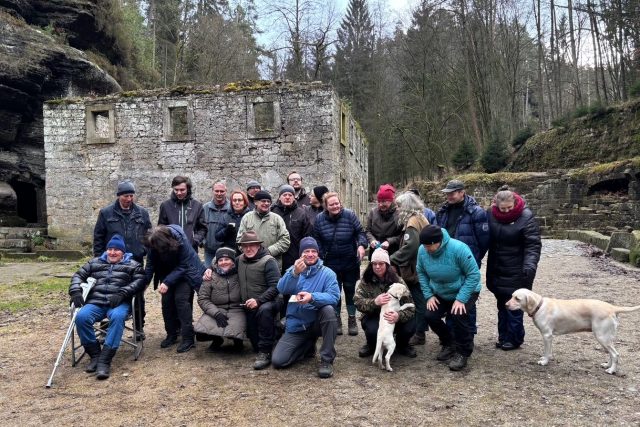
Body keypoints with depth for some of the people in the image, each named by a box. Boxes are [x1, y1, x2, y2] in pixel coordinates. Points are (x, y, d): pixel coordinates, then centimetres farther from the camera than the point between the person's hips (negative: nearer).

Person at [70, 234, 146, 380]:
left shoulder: (132, 265, 14)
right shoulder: (94, 263, 25)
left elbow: (139, 280, -2)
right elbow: (79, 275, 21)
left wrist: (122, 293, -16)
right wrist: (75, 291, 0)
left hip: (119, 303, -3)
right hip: (96, 303, 3)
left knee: (117, 317, -38)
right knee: (81, 317, -29)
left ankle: (104, 360, -36)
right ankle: (95, 355, -14)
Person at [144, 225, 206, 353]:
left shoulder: (181, 241, -33)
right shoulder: (153, 243, -21)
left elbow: (183, 266, -26)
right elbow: (150, 264, -10)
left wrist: (167, 282, -31)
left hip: (185, 272, -5)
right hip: (167, 273, 5)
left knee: (181, 299, -17)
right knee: (166, 300, -2)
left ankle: (188, 339, -12)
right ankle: (171, 334, 15)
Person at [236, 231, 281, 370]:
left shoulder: (268, 261, -14)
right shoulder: (240, 260, 6)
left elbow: (275, 287, -22)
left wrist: (258, 300, -32)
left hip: (267, 303, -7)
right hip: (249, 308, 7)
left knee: (264, 310, -41)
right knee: (254, 341, 4)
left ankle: (265, 353, -32)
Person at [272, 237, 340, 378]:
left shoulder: (327, 273, -5)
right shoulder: (293, 270, 3)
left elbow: (334, 297, -20)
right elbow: (282, 289, -16)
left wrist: (312, 297, -38)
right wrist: (295, 273, -36)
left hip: (317, 322, -2)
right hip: (296, 325, 2)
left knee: (328, 309, -35)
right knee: (278, 361, -12)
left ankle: (327, 360, -20)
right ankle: (308, 346, 19)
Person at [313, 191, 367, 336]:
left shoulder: (349, 215, -10)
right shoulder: (320, 219, -6)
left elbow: (360, 232, -5)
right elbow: (317, 240, 2)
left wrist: (361, 244, -23)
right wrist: (319, 256, -4)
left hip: (351, 262, 0)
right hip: (331, 263, 1)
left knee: (350, 290, 10)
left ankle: (352, 320, 25)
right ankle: (337, 320, 21)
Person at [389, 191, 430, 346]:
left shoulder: (412, 222, -17)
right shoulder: (420, 218, 14)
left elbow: (410, 246, -26)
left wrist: (393, 260, -20)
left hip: (415, 269, -10)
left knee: (419, 301, -1)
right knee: (421, 301, 15)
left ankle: (419, 335, 8)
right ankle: (420, 331, 25)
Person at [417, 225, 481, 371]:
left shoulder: (458, 249, -33)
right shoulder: (422, 251, -19)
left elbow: (474, 274, -25)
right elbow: (421, 273, -1)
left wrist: (461, 299, -29)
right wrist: (429, 295, -9)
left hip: (465, 291, -5)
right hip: (440, 294, 5)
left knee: (458, 315, -27)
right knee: (430, 316, -10)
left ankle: (463, 353, -5)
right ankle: (449, 345, 17)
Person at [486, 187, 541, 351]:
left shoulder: (526, 217, -14)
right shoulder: (491, 215, -2)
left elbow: (533, 245, -18)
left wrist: (530, 265, -32)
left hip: (516, 273, -5)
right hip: (497, 271, 5)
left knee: (514, 306, 0)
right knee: (502, 305, 14)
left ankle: (514, 339, 15)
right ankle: (503, 337, 26)